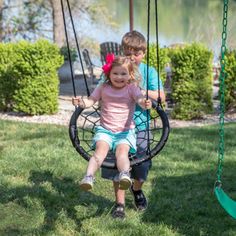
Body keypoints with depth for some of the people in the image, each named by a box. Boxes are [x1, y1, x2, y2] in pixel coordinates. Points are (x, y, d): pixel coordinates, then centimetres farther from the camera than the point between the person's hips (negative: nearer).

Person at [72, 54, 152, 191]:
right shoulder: (103, 88, 7)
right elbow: (90, 101, 3)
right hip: (105, 130, 1)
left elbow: (140, 99, -19)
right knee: (101, 149, -24)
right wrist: (81, 102, -20)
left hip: (125, 131, -1)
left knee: (122, 151, -28)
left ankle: (125, 175, -44)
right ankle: (89, 176, -34)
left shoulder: (132, 88, 0)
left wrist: (145, 103, -44)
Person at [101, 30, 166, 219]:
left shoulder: (149, 72, 1)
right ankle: (120, 204, 18)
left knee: (141, 167, 9)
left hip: (140, 126, 0)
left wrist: (141, 91, -18)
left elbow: (161, 97, -7)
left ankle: (137, 190, 41)